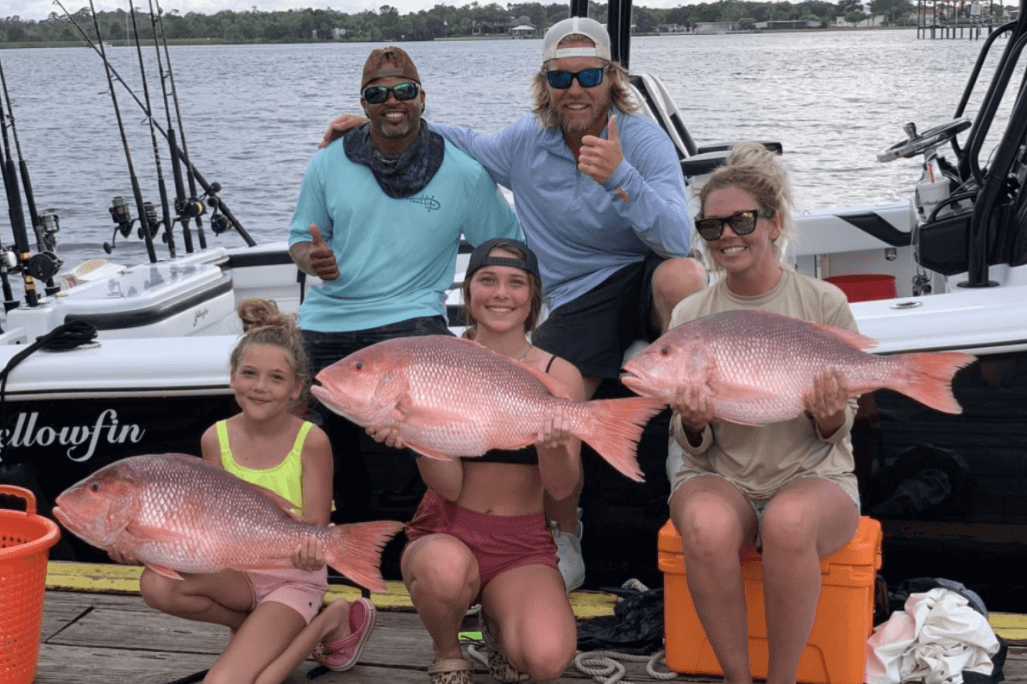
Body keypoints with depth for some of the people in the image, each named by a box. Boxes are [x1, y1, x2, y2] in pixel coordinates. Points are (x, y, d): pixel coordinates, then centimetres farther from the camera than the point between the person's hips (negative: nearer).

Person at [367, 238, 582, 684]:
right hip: (445, 533, 0)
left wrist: (552, 443, -30)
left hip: (523, 545, 1)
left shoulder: (559, 375, -2)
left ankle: (498, 619, 12)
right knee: (444, 568, -38)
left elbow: (561, 489, -8)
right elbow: (448, 487, -10)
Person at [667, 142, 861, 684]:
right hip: (720, 477, 1)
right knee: (706, 524, -35)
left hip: (813, 476, -1)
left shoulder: (823, 304, -1)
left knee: (789, 520, -37)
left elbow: (838, 431, 3)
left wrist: (830, 418, -21)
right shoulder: (690, 316, 3)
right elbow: (691, 443, 5)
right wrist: (694, 424, -19)